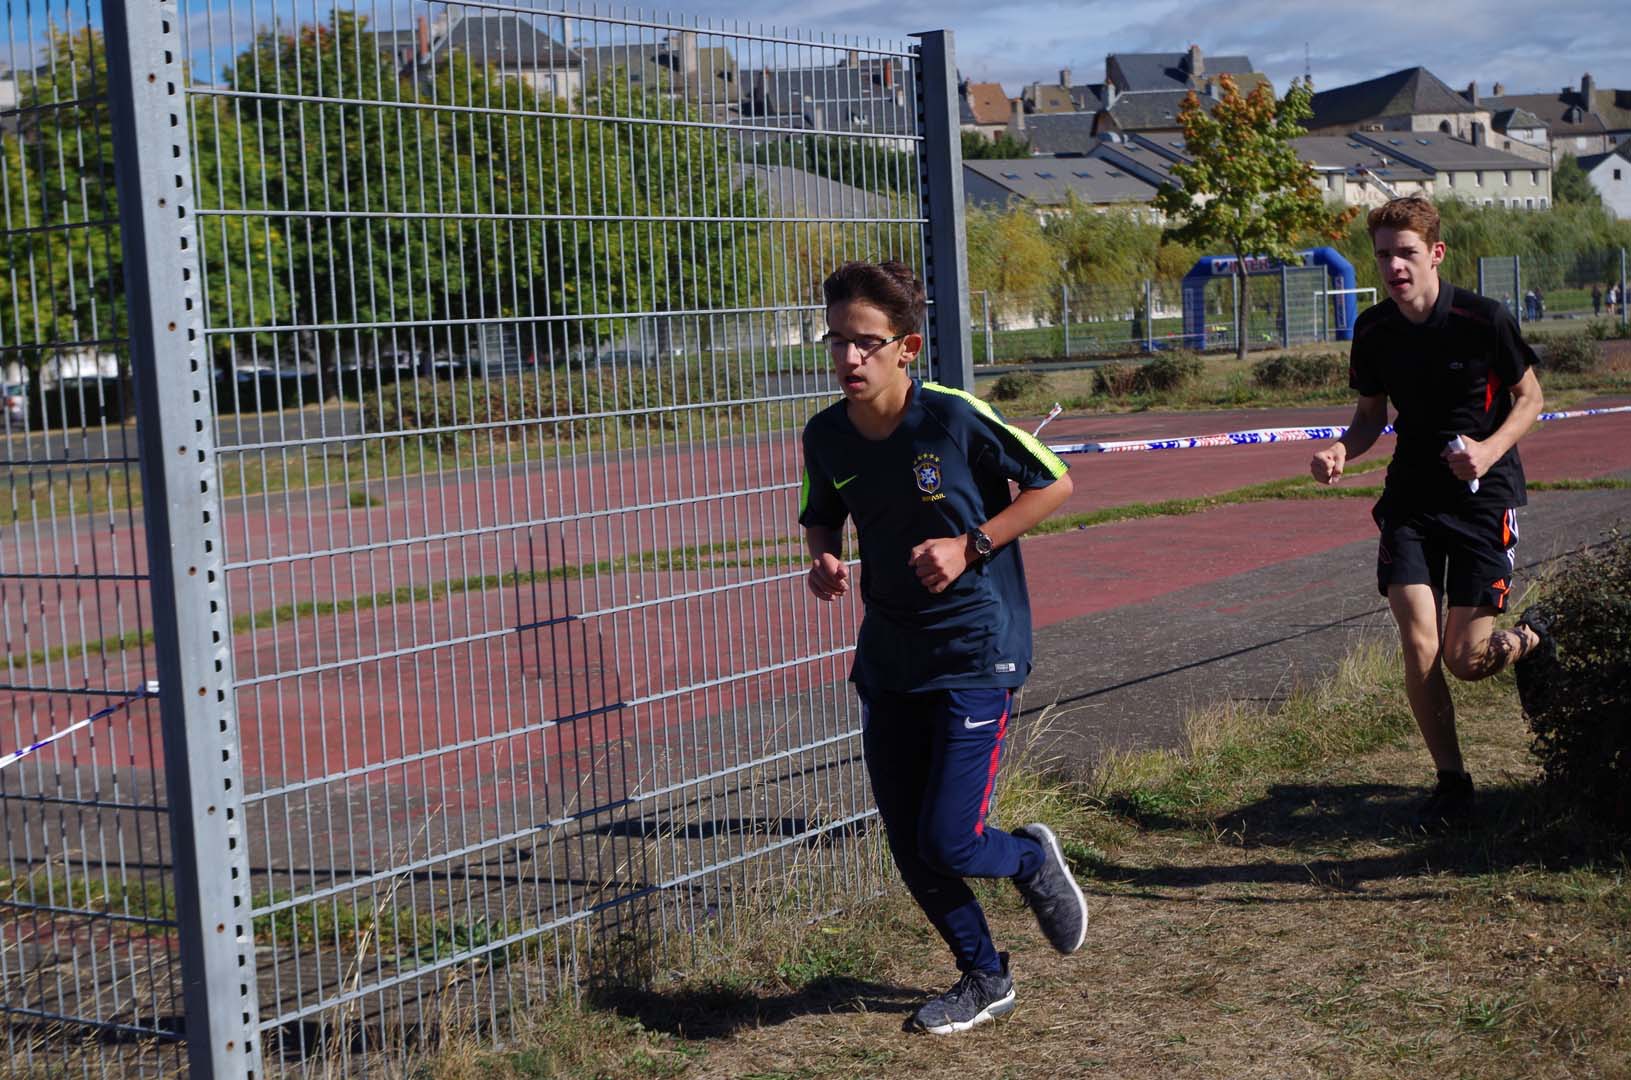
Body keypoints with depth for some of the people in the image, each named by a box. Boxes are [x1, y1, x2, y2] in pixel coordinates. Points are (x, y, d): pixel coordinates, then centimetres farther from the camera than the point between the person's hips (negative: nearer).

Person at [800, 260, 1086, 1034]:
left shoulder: (955, 417, -17)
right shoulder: (826, 435, -4)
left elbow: (1054, 484, -6)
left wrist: (970, 547, -15)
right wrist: (823, 558, -7)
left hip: (975, 651, -5)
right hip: (887, 655, 5)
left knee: (948, 843, -11)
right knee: (908, 846, 8)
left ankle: (1032, 860, 25)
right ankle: (985, 978, 30)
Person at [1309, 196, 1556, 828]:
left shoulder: (1484, 320, -14)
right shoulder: (1373, 332, -2)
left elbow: (1529, 398, -2)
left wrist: (1490, 450, -20)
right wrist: (1342, 450, -10)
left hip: (1483, 497, -3)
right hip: (1410, 497, 3)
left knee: (1465, 660, -4)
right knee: (1419, 648, -8)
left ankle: (1531, 640, 33)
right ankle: (1451, 783, 10)